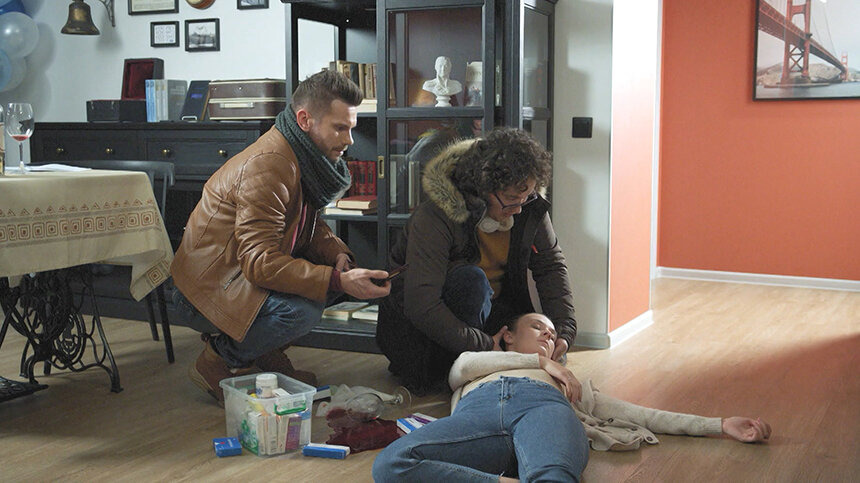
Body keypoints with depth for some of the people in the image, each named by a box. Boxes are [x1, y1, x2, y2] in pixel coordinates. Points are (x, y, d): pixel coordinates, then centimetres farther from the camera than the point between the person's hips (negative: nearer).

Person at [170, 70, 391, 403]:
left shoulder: (305, 159, 4)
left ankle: (264, 353, 10)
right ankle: (218, 360, -6)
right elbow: (260, 263, -31)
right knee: (304, 310, -30)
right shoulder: (267, 167, -26)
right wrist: (338, 281, -34)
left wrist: (338, 255, -9)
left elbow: (310, 227, 14)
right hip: (205, 291, -10)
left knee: (343, 272, 2)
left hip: (241, 278, 10)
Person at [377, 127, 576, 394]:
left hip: (489, 308, 7)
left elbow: (551, 265, 1)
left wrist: (564, 329, -13)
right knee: (470, 279, -35)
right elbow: (421, 307, -35)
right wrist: (485, 347, -33)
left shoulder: (529, 206, -12)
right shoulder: (435, 217, -30)